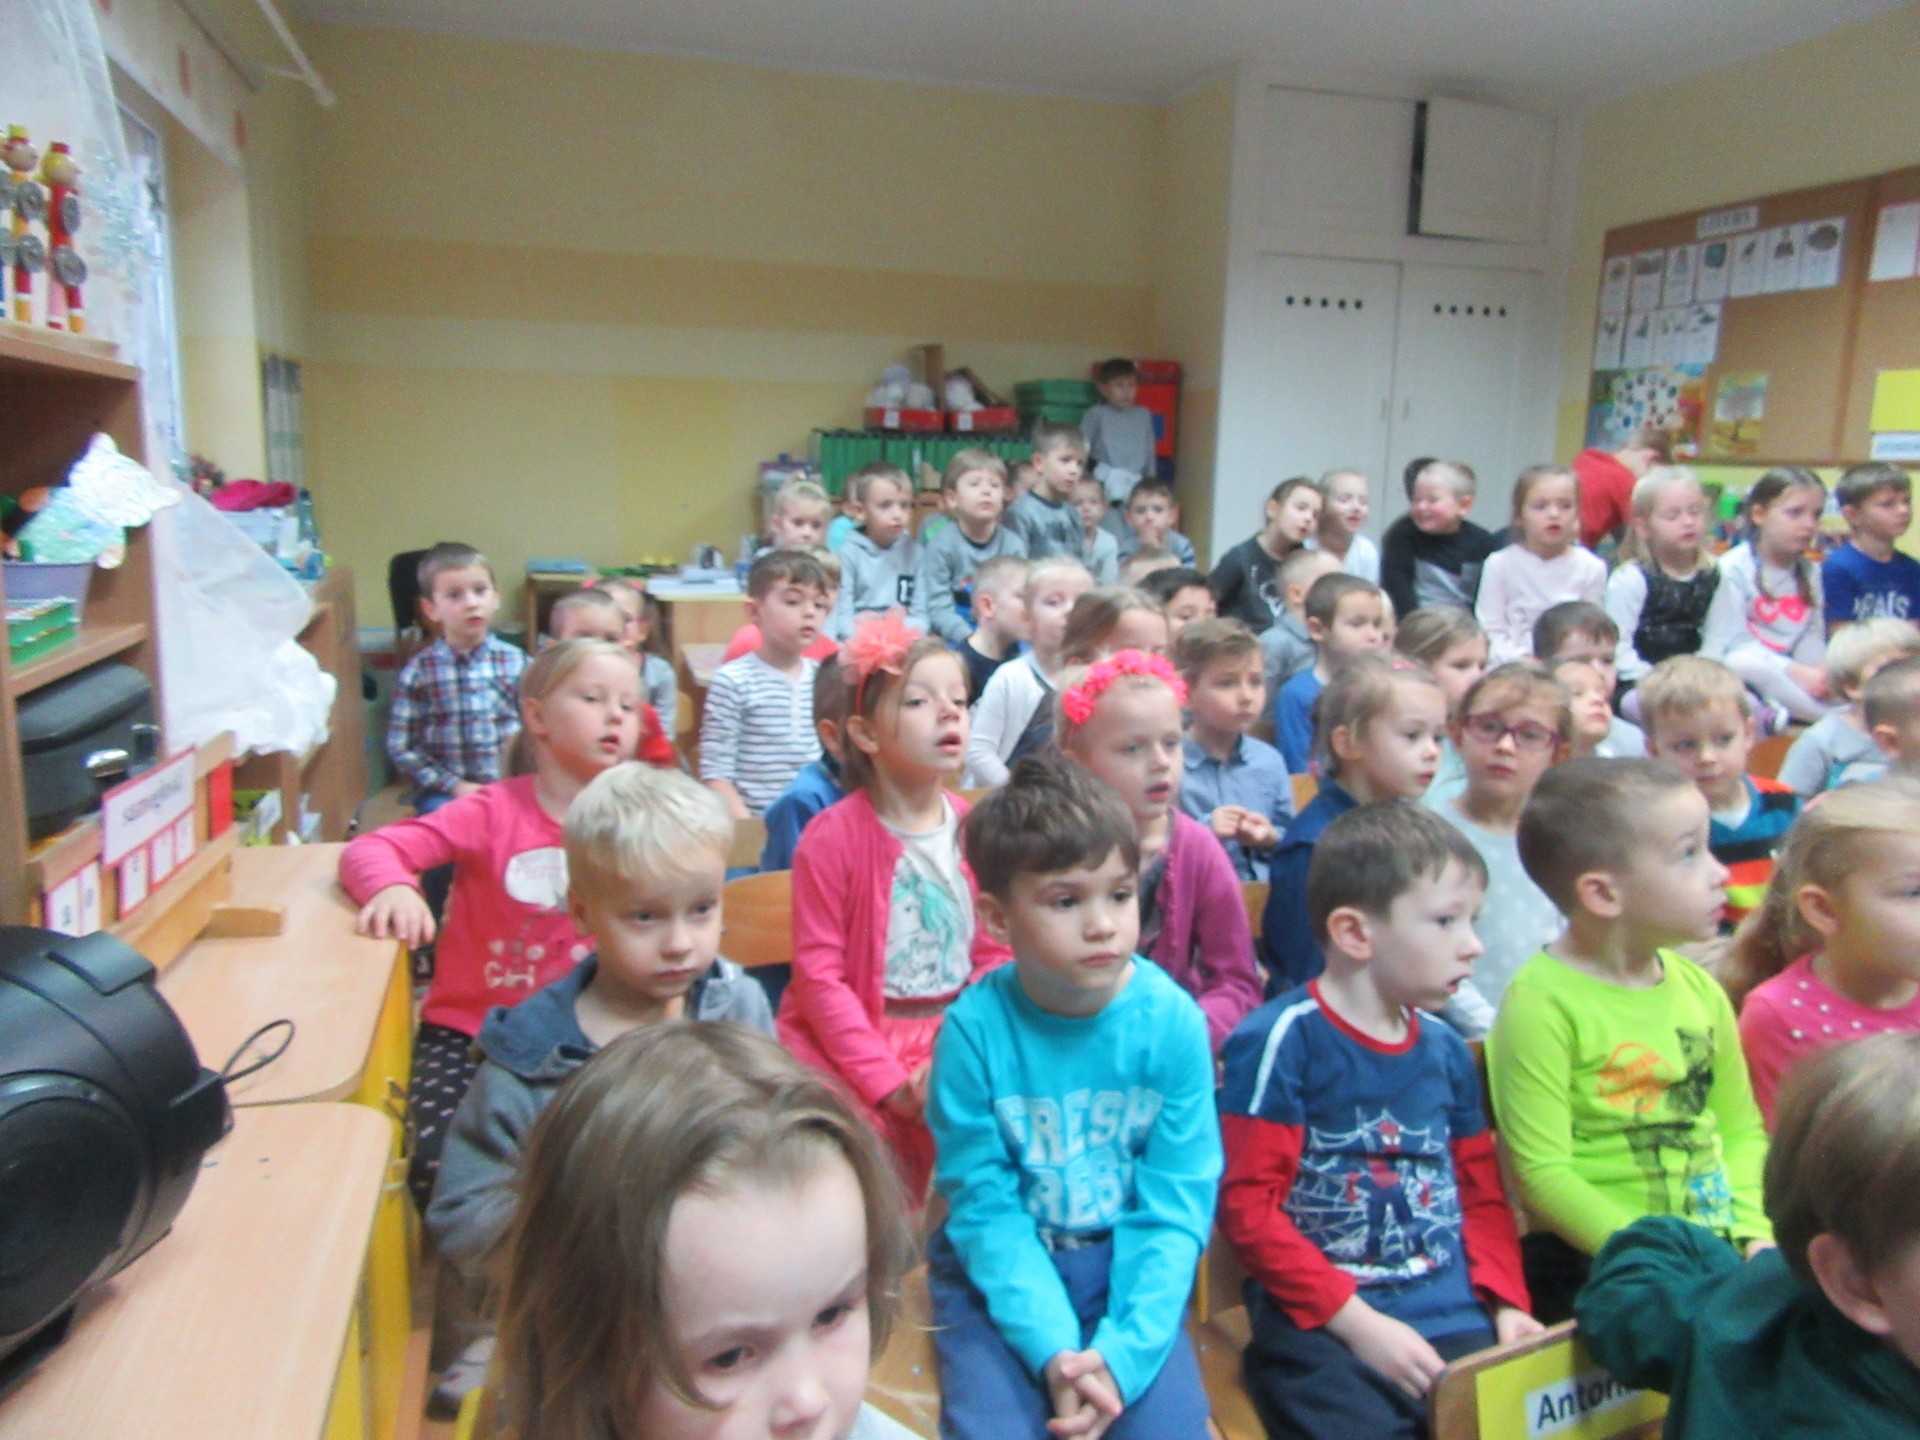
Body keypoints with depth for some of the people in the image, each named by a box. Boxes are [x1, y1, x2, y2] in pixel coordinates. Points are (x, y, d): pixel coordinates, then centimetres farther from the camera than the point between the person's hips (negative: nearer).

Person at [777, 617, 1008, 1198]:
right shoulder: (832, 837, -11)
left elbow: (994, 955, 5)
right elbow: (819, 975, -10)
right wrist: (890, 1083, -15)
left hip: (953, 1038, 4)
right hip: (855, 1041, -3)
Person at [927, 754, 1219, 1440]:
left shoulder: (1172, 1021, -13)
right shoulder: (975, 1026, -16)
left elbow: (1175, 1204, -9)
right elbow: (983, 1203, -11)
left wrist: (1122, 1351, -18)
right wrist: (1053, 1349, -20)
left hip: (1128, 1267, 1)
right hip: (1003, 1274, -1)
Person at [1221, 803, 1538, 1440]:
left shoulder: (1445, 1050, 11)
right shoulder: (1280, 1040, -10)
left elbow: (1483, 1195, 20)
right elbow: (1248, 1207, -11)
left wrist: (1507, 1302, 4)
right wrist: (1358, 1322, -13)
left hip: (1451, 1317, 6)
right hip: (1319, 1324, -5)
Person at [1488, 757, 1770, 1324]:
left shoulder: (1700, 989, 9)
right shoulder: (1541, 1002, -14)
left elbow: (1743, 1130, 14)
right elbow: (1543, 1172, -16)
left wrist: (1755, 1233, -1)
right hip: (1589, 1263, -7)